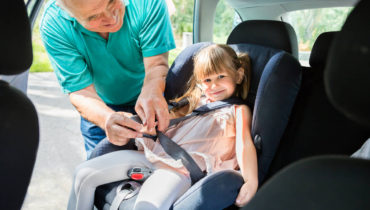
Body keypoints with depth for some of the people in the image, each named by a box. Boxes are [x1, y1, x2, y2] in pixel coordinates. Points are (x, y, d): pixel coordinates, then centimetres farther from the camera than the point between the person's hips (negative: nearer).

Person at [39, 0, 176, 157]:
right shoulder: (53, 26, -28)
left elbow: (157, 63, -29)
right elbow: (80, 91, -29)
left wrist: (151, 91, -53)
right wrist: (107, 118, -51)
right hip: (100, 108, 0)